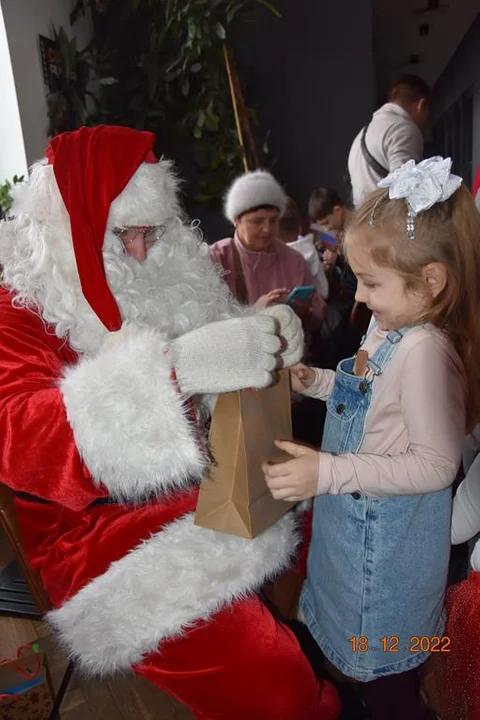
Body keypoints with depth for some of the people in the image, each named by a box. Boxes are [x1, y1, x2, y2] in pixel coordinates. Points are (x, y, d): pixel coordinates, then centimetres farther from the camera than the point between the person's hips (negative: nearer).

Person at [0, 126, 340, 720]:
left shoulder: (169, 279, 6)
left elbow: (221, 396, 14)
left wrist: (268, 336, -9)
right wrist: (176, 365, -40)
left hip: (208, 492, 7)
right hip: (104, 532, -6)